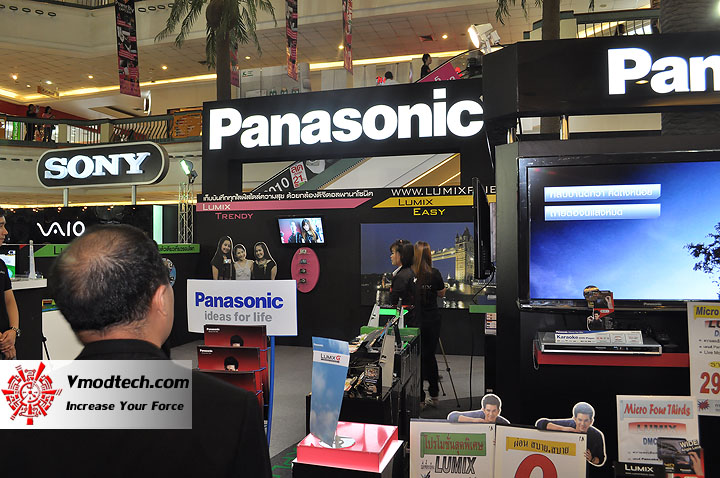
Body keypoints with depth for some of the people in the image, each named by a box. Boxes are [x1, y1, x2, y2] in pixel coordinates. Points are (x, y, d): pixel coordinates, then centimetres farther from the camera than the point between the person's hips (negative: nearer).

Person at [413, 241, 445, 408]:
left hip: (414, 321, -2)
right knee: (430, 356, 16)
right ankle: (433, 396, 25)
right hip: (432, 321, 2)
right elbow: (442, 294, 8)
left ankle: (419, 399, 15)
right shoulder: (435, 274, -8)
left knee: (416, 358, 9)